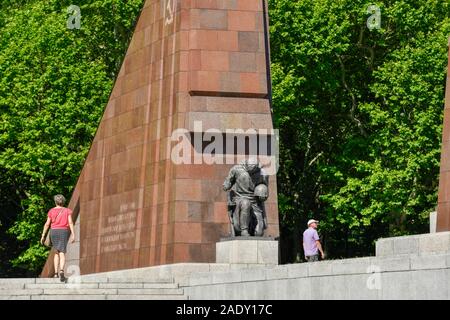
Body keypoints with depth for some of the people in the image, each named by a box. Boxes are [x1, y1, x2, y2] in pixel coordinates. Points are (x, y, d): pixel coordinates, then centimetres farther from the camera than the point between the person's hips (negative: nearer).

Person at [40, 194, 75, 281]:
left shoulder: (51, 211, 5)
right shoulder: (67, 211, 3)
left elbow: (47, 224, 3)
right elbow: (70, 223, -7)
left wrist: (43, 236, 8)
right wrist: (73, 235, -10)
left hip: (54, 232, 1)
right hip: (64, 232, -1)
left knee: (56, 253, 17)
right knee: (62, 253, -8)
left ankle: (56, 273, 7)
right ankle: (61, 271, -32)